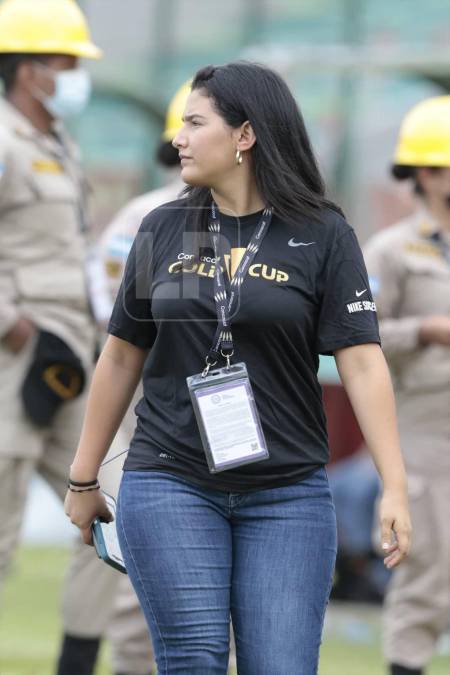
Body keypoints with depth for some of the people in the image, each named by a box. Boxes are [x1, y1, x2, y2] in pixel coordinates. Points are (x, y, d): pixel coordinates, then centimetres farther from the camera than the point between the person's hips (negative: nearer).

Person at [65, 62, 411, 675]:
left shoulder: (321, 235, -2)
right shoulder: (164, 229, 6)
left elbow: (361, 361, -7)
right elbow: (122, 357, 13)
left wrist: (395, 486, -15)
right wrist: (83, 479, 15)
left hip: (286, 494, -2)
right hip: (170, 483, 2)